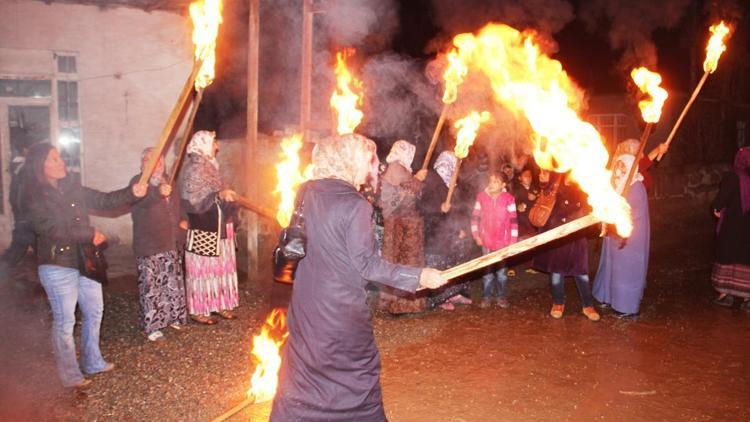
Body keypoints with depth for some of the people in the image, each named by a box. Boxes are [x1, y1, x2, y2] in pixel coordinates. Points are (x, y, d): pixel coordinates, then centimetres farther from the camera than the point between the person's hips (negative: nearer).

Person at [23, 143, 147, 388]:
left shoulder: (72, 189, 6)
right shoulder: (35, 198, -11)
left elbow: (104, 201, 6)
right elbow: (52, 228, -21)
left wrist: (132, 193, -10)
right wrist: (90, 235, -19)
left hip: (85, 262, 7)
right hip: (58, 267, -7)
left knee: (94, 312, 17)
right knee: (64, 321, 2)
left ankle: (92, 363, 34)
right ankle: (70, 375, 16)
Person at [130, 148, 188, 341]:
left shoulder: (167, 181, 15)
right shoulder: (138, 181, -6)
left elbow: (178, 203, 28)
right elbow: (140, 201, -27)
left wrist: (184, 220, 8)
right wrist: (159, 193, -47)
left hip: (172, 243, 7)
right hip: (149, 245, -7)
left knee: (174, 283, 13)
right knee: (151, 285, -6)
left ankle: (173, 317, 27)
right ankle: (152, 325, 1)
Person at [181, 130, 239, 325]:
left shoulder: (209, 166, 12)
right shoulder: (193, 169, -15)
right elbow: (196, 202, -23)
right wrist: (219, 195, -35)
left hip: (218, 228, 9)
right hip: (203, 230, -9)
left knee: (220, 266, 14)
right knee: (202, 268, 0)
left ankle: (219, 304, 24)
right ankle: (197, 310, 10)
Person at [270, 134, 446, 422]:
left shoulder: (310, 194, 1)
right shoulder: (356, 205, -18)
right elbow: (366, 264, -19)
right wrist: (418, 277, -15)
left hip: (307, 302, 6)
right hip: (341, 308, -6)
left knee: (303, 366, 18)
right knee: (357, 372, 11)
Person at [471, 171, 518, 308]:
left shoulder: (508, 199, -8)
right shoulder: (481, 197, -2)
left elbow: (513, 220, -5)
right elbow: (475, 217, 6)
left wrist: (513, 240, -6)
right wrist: (476, 235, 1)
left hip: (503, 242, -1)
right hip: (486, 241, 1)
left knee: (502, 271, 10)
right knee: (487, 271, 10)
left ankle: (502, 296, 23)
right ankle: (486, 296, 20)